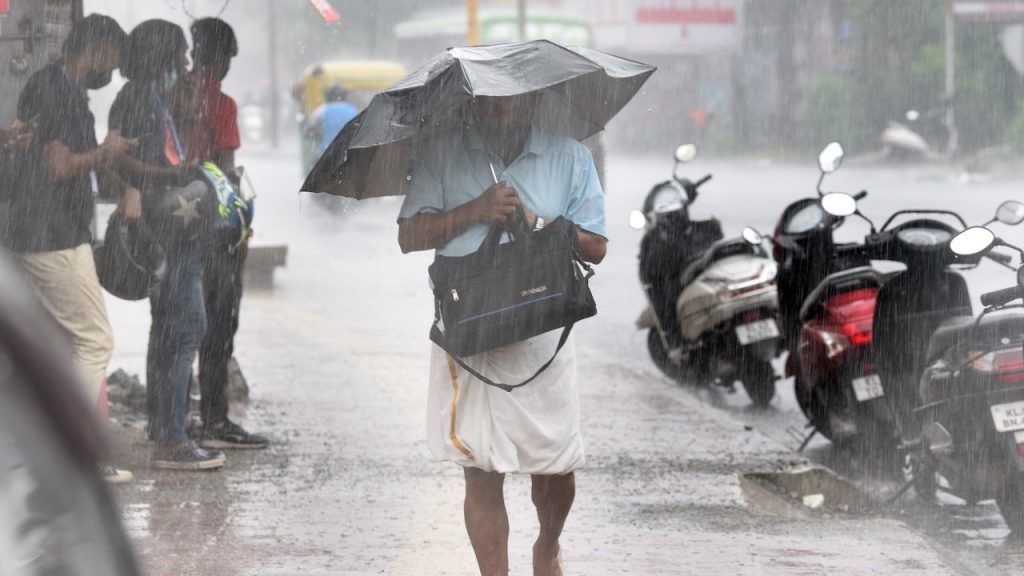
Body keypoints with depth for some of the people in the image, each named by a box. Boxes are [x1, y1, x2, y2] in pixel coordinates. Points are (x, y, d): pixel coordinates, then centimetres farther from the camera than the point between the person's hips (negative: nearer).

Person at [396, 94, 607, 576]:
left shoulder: (570, 158, 5)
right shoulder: (444, 155, 5)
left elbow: (595, 246, 3)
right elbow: (409, 236, 0)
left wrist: (535, 223, -12)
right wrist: (475, 211, -13)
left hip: (543, 335, 0)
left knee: (554, 467, 6)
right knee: (481, 473, -2)